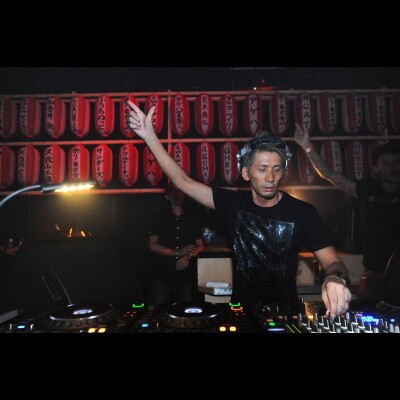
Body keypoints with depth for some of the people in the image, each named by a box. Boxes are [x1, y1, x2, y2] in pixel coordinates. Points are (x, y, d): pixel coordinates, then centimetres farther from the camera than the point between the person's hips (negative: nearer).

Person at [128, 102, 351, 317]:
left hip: (285, 312, 0)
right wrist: (149, 136, -12)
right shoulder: (234, 202, -5)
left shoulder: (303, 213, -9)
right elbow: (183, 181, -6)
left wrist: (336, 278, -34)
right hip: (241, 309, 1)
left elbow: (333, 261, -10)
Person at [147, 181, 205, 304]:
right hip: (162, 275, -2)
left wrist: (188, 256, -14)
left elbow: (200, 246, 7)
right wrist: (178, 252, -14)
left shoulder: (192, 220, 9)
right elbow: (152, 246, -5)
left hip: (186, 276, 2)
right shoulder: (159, 217, 2)